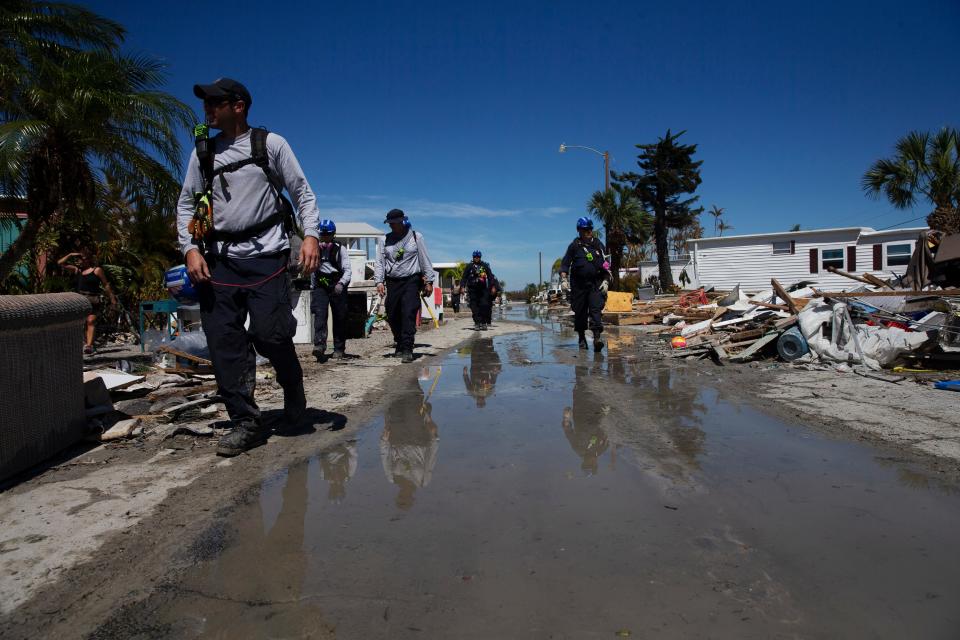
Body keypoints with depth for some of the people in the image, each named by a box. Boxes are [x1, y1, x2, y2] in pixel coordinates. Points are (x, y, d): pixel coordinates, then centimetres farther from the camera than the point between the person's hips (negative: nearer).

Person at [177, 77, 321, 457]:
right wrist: (191, 248, -1)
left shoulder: (271, 144, 5)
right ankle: (245, 422, 5)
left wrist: (311, 234, -14)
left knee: (270, 334, -11)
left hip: (265, 256, -4)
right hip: (219, 259, 4)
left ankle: (294, 393, 19)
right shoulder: (202, 152, 15)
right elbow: (186, 205, 15)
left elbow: (302, 192, 2)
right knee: (224, 341, -3)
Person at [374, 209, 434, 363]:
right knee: (392, 316, 7)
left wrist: (429, 281, 1)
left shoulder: (415, 236, 4)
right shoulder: (387, 239, 10)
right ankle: (400, 345, 26)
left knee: (409, 314, -14)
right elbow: (380, 261, 8)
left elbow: (425, 260, 4)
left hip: (411, 282, -4)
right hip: (392, 282, 4)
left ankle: (407, 350, -13)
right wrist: (379, 281, -4)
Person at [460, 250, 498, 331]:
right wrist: (462, 287, -7)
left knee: (484, 305, -9)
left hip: (483, 288, 0)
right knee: (474, 306, -4)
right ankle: (477, 323, -2)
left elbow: (490, 276, 6)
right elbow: (464, 277, 4)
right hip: (473, 289, 0)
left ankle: (484, 322, -3)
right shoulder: (469, 266, 4)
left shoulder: (485, 266, 6)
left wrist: (493, 286, -3)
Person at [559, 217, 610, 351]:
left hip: (596, 284, 0)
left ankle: (597, 337, -21)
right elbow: (565, 263, 3)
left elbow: (606, 265, 12)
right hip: (579, 284, 0)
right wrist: (563, 278, -12)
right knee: (580, 312, 5)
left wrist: (605, 281, 1)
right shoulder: (574, 246, 5)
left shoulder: (598, 245, 10)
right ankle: (582, 338, 20)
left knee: (596, 309, -14)